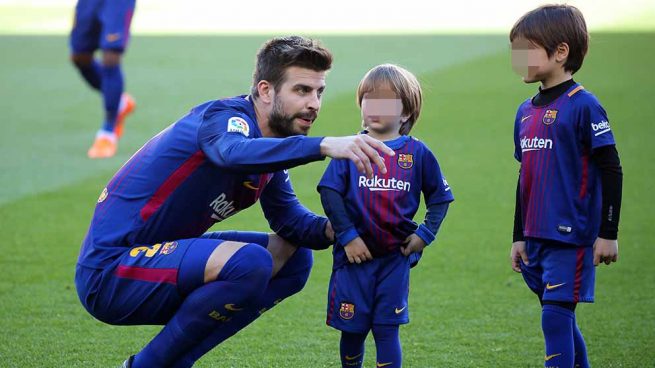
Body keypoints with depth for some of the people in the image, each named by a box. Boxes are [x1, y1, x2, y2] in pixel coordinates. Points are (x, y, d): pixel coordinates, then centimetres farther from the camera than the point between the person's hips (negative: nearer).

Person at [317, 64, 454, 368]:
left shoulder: (417, 153, 2)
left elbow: (439, 196, 11)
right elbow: (329, 191, -6)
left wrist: (425, 234, 0)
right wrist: (347, 236, -12)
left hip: (395, 257, 0)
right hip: (354, 255, 0)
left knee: (386, 330, 0)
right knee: (352, 329, 7)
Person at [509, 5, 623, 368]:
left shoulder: (583, 106, -11)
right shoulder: (525, 112, 12)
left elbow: (611, 171, -11)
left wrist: (608, 233, -12)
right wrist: (519, 237, 21)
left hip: (571, 236, -7)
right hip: (536, 239, 7)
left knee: (556, 316, -11)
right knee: (559, 318, 11)